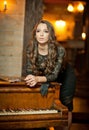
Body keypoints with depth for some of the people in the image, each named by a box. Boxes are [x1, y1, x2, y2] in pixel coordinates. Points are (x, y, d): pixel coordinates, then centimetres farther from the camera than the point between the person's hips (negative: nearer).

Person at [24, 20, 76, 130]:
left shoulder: (59, 50, -33)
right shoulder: (30, 48, -22)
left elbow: (55, 75, -33)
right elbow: (29, 71, -17)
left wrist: (37, 79, -49)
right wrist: (31, 78, -40)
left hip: (64, 78, -3)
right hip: (44, 81, 3)